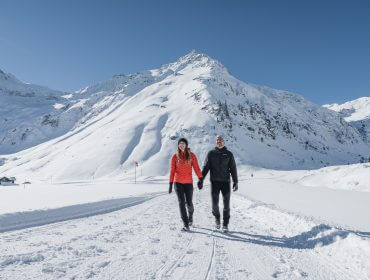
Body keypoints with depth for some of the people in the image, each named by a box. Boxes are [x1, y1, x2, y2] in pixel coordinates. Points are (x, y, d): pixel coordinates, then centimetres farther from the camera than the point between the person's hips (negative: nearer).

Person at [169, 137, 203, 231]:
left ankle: (190, 215, 39)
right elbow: (172, 170, 1)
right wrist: (170, 184, -3)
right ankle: (186, 224, 3)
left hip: (188, 183, 0)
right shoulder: (175, 156, 1)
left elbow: (196, 168, -3)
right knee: (181, 203, -5)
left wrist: (200, 179, -14)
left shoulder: (191, 155, 1)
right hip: (178, 183, 0)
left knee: (189, 203, 5)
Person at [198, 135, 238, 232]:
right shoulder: (211, 153, 5)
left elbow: (233, 169, 7)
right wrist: (201, 179, -5)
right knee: (214, 203, 0)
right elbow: (205, 167, 3)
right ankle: (217, 218, 28)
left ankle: (225, 224, 14)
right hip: (214, 182, 0)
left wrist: (235, 182, 3)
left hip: (226, 182, 0)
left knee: (226, 204, 2)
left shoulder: (229, 154, 6)